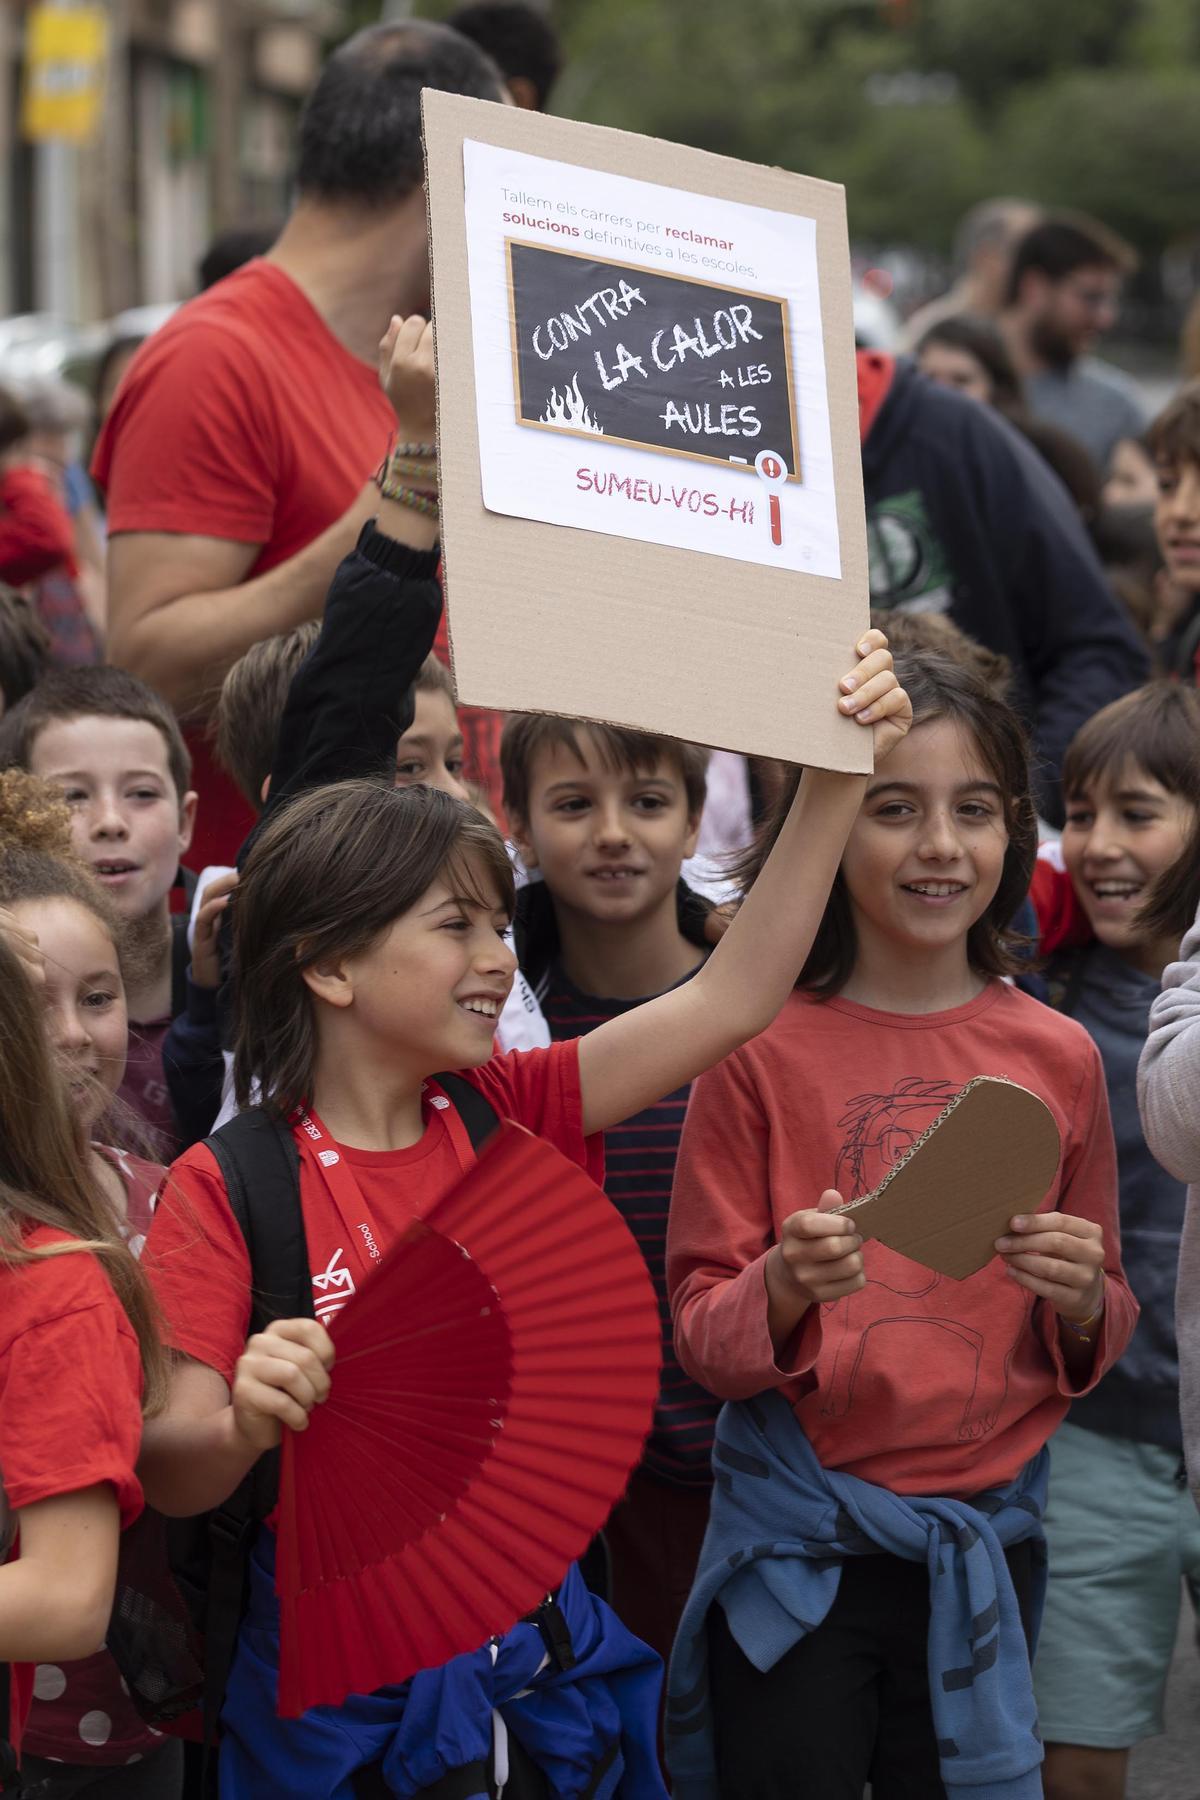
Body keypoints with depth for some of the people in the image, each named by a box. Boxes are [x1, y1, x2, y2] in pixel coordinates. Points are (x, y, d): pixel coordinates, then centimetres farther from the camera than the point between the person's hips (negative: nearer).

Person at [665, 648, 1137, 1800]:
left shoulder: (1057, 1056, 1)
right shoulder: (763, 1047, -8)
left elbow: (1099, 1343, 10)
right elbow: (699, 1334, -5)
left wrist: (1083, 1303, -12)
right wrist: (786, 1288, -25)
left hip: (985, 1540, 3)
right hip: (798, 1542, -2)